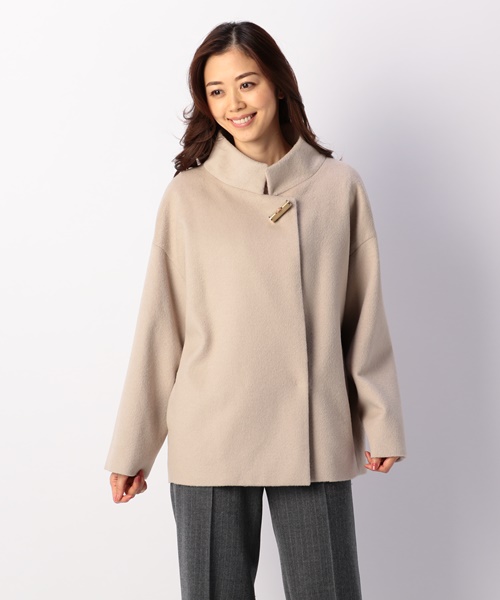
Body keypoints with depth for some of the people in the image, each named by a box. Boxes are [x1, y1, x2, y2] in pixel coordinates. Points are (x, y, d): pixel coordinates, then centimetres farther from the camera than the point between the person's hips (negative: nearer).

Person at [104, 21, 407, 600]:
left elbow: (364, 314, 5)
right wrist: (131, 447, 2)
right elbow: (158, 328, 0)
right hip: (209, 441, -1)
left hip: (315, 440, 1)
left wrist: (383, 420, 3)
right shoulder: (188, 193, -2)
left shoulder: (339, 187, 2)